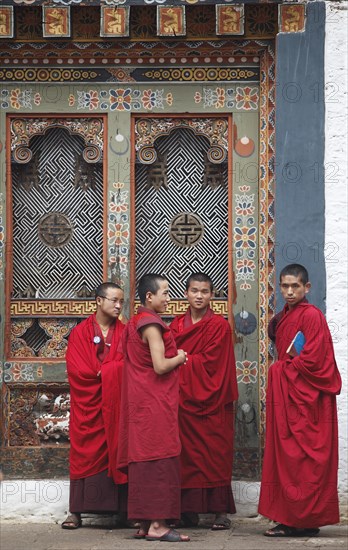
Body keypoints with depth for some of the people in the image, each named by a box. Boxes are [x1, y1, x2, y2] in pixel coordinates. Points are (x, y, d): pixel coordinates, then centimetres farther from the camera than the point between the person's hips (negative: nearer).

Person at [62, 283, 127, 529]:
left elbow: (127, 364, -2)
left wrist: (102, 372, -12)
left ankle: (125, 507, -1)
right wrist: (107, 373, -11)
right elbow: (76, 367, -4)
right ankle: (76, 511, -2)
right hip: (88, 403, -1)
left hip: (117, 402, 1)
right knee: (85, 453, -2)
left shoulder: (124, 332, 10)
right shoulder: (80, 332, 6)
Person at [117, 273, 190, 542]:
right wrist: (179, 358, -4)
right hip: (155, 403, -10)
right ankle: (157, 524, -10)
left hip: (142, 402, 10)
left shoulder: (136, 323, 15)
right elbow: (160, 366, -22)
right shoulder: (152, 325, -14)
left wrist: (175, 358, 13)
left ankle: (145, 524, 12)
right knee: (160, 459, -9)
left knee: (144, 459, 9)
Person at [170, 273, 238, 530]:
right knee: (187, 454, 1)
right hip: (183, 398, 4)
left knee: (215, 455, -5)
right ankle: (189, 509, 5)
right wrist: (192, 362, -8)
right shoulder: (177, 324, 14)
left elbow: (209, 362, -9)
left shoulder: (219, 325, -1)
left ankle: (221, 511, -4)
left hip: (211, 401, -4)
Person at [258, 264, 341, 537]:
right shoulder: (283, 318, 14)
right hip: (286, 396, 9)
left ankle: (307, 521, -1)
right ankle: (290, 519, 11)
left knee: (303, 459, -6)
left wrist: (283, 370, -7)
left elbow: (312, 360, -18)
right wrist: (283, 368, 3)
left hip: (306, 399, -9)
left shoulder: (311, 315, -12)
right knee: (286, 457, 8)